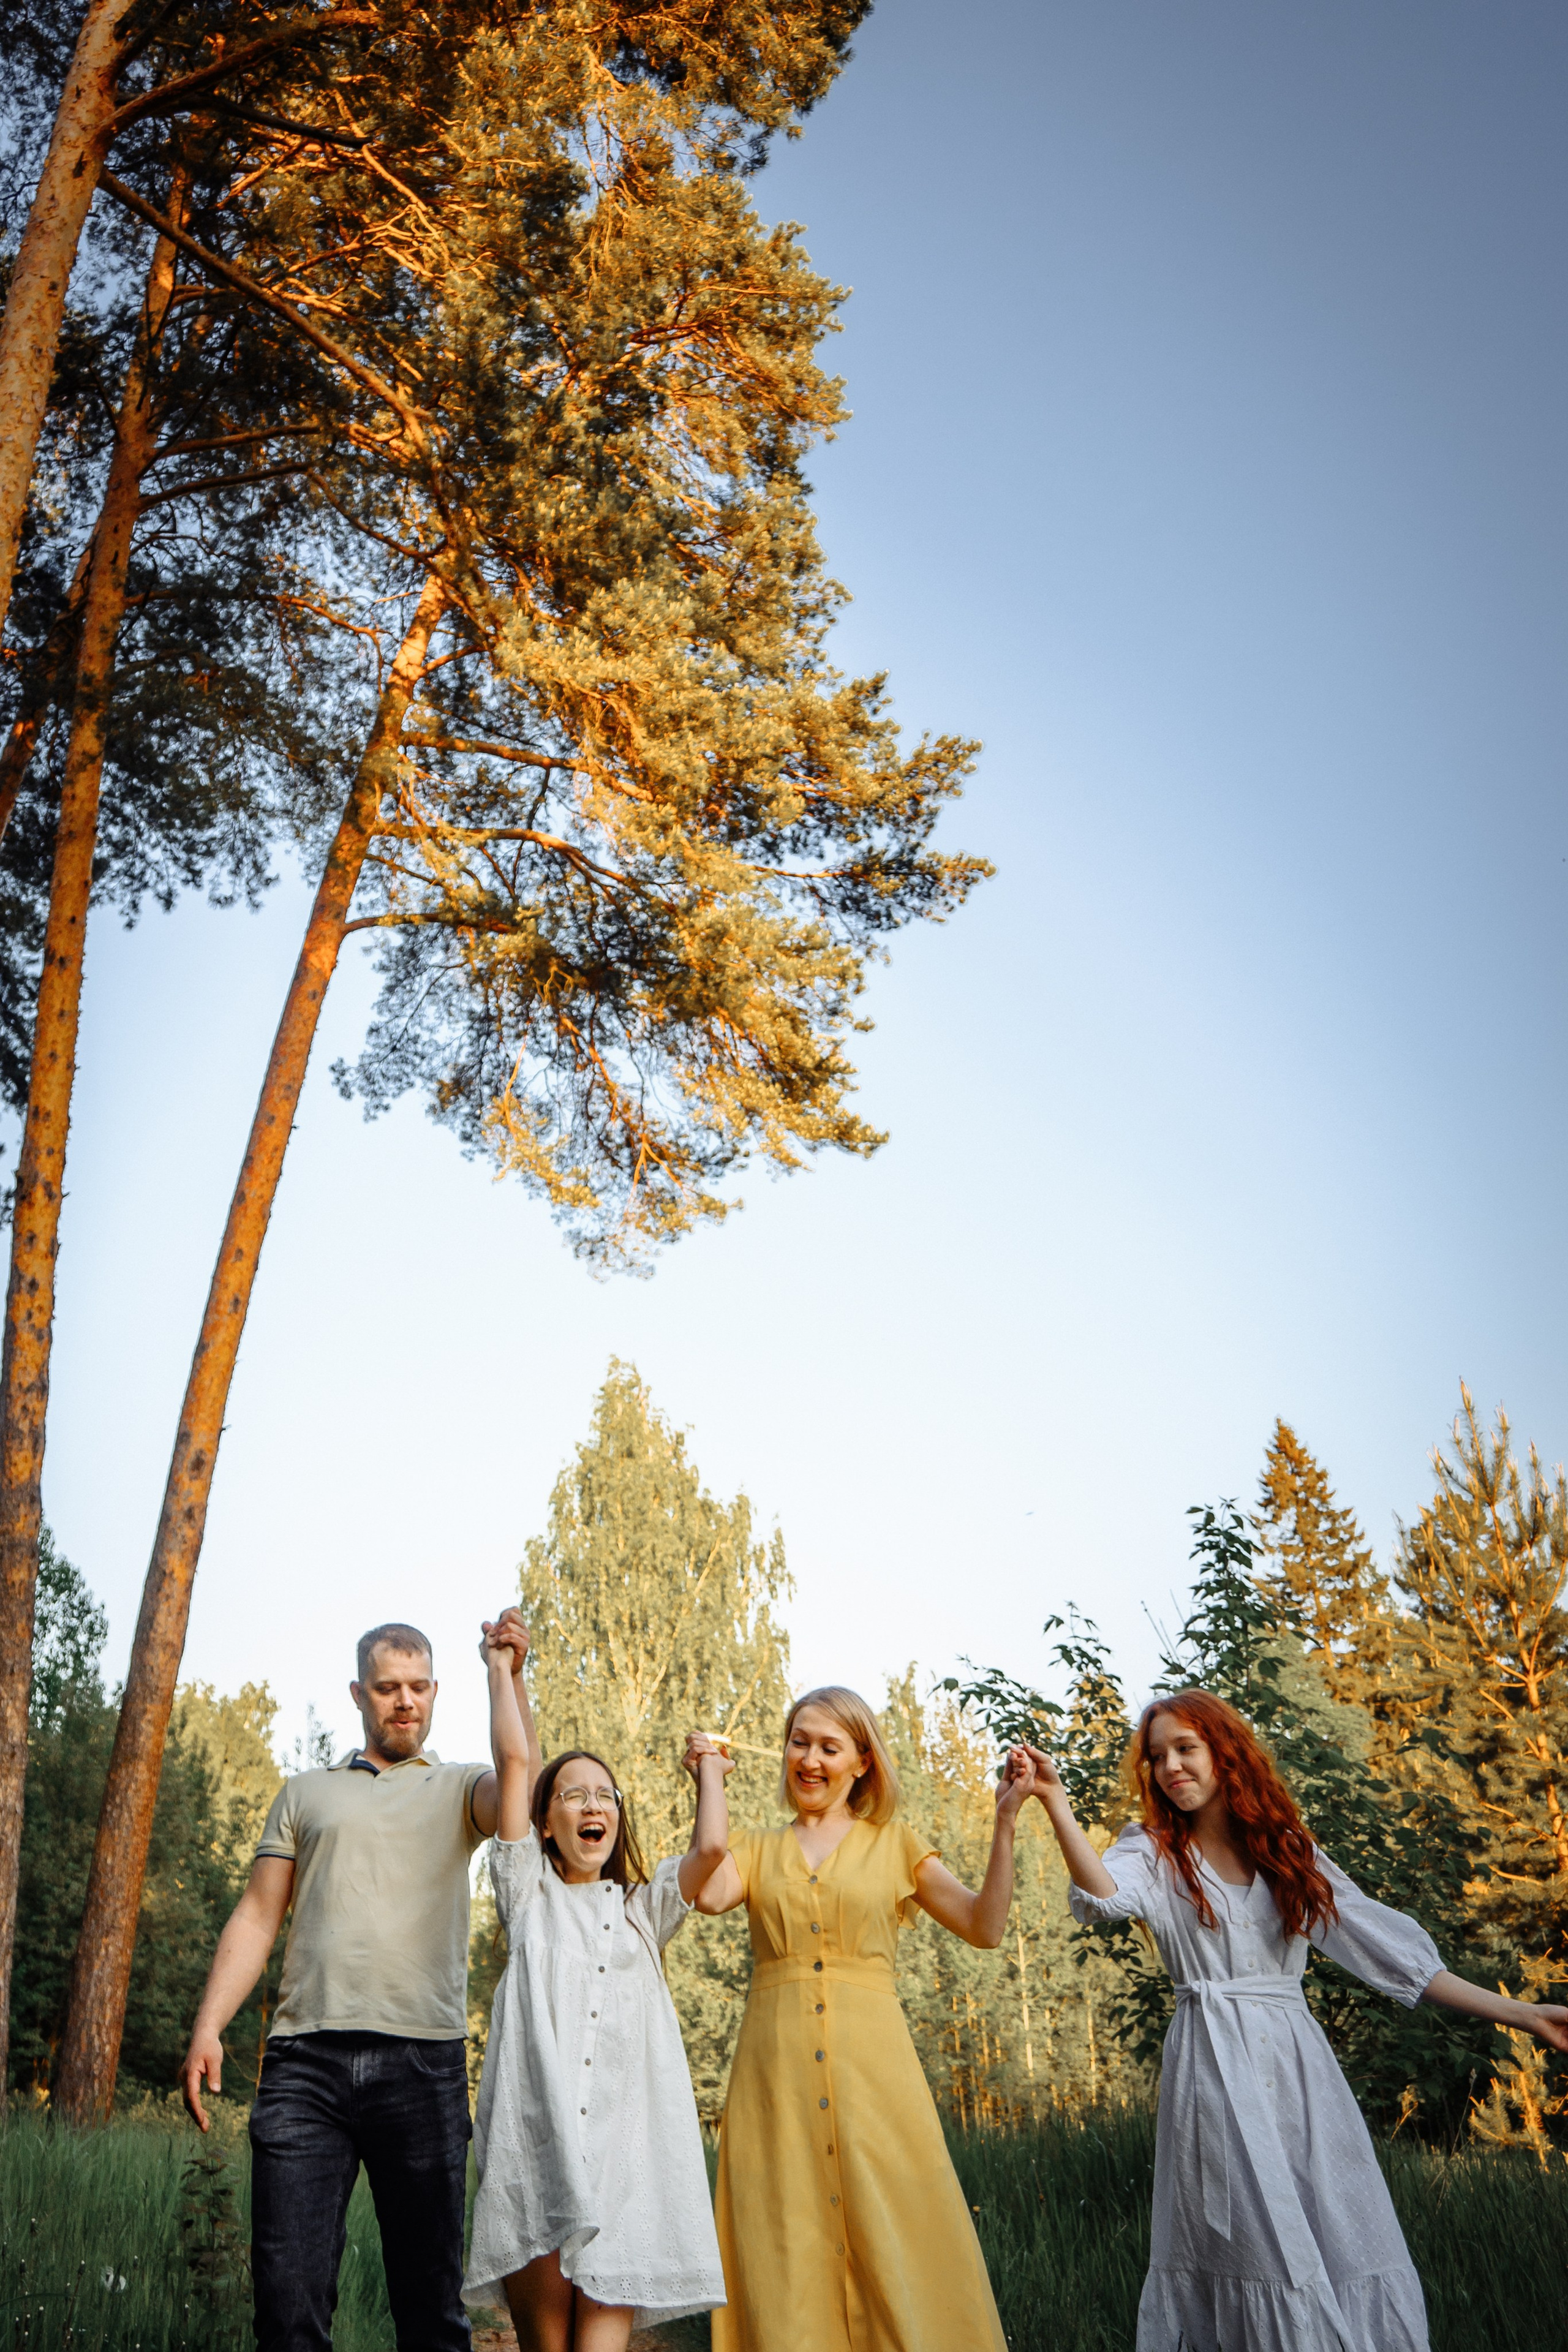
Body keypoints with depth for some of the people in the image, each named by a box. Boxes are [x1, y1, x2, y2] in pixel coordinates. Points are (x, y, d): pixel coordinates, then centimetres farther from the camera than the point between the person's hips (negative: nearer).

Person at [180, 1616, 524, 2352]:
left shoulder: (459, 1789, 14)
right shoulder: (306, 1794, 19)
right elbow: (256, 1917, 15)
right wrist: (207, 2029, 3)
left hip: (423, 2062, -1)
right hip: (305, 2060, 1)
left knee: (429, 2291, 4)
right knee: (287, 2289, -3)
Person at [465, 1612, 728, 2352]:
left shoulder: (642, 1909, 20)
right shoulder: (529, 1894, 15)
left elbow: (711, 1847, 1)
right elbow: (515, 1760, 8)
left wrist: (707, 1769, 17)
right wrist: (503, 1668, 14)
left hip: (625, 2145, 1)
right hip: (534, 2144, 0)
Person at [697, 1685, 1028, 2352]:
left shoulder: (893, 1843, 11)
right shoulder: (757, 1848, 14)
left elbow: (984, 1927, 1)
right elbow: (708, 1893, -10)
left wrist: (1004, 1821, -7)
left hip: (871, 2065, -1)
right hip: (777, 2069, 1)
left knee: (894, 2249, -3)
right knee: (785, 2254, 0)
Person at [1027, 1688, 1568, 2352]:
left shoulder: (1288, 1851, 10)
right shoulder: (1153, 1853, 2)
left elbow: (1391, 1950, 9)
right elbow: (1104, 1894, -21)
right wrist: (1055, 1803, -34)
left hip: (1300, 2066, 3)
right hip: (1215, 2066, -3)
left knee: (1351, 2253, 0)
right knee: (1258, 2254, -7)